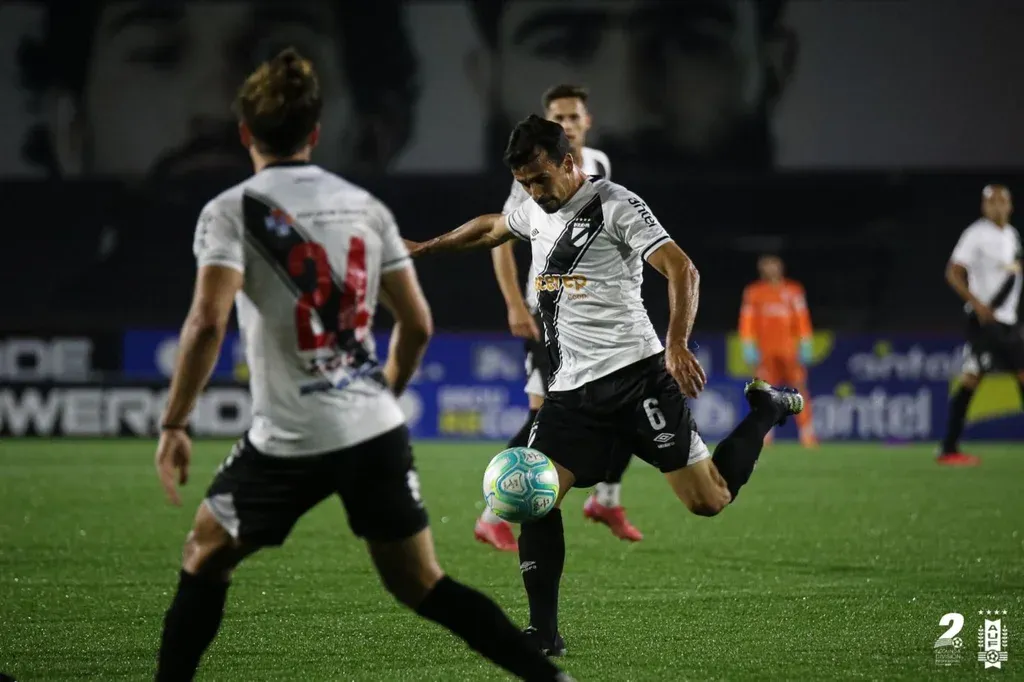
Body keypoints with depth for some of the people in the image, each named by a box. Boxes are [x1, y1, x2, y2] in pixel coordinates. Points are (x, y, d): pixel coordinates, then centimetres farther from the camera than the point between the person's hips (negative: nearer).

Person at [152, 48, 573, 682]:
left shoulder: (232, 210, -5)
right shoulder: (365, 206, 9)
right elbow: (418, 325, 10)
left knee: (205, 557, 19)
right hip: (379, 429, 4)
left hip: (293, 440, -4)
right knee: (423, 585, 12)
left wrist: (174, 425, -11)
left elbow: (208, 323, -18)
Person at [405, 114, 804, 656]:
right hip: (572, 389, 6)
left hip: (636, 374, -6)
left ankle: (765, 410, 21)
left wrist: (676, 343, -29)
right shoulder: (536, 212, 15)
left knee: (709, 501, -6)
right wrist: (426, 247, 42)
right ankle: (544, 634, -6)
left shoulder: (616, 206, -8)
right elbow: (490, 228, 38)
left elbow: (682, 270, -16)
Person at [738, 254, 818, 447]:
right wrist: (748, 347, 0)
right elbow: (747, 321, 7)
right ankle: (764, 435, 3)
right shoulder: (753, 292, 8)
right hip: (766, 350, 1)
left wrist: (805, 346, 0)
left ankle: (807, 434, -5)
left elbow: (802, 320, 5)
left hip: (790, 349, -1)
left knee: (799, 389, -6)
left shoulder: (793, 291, 6)